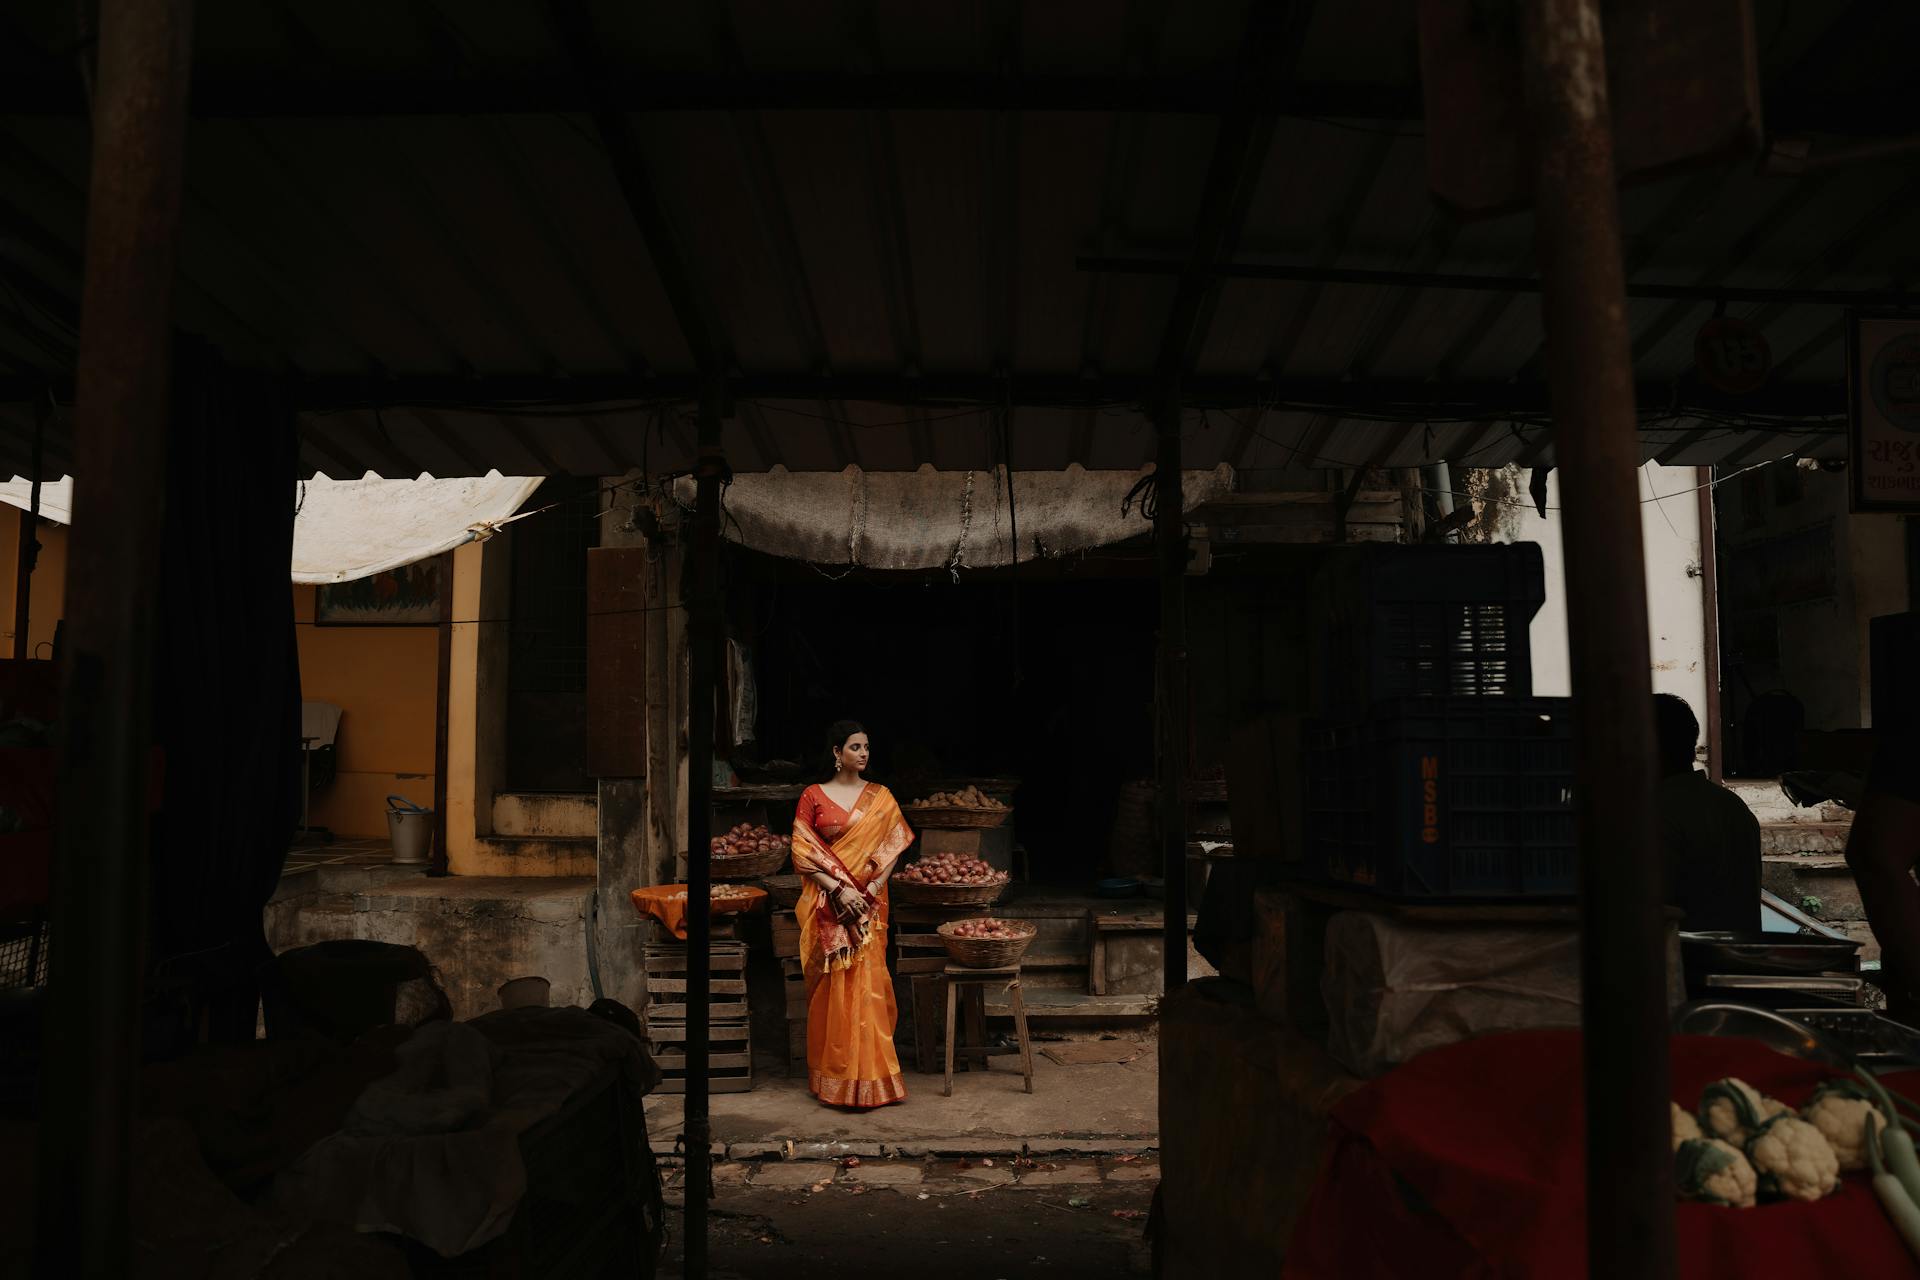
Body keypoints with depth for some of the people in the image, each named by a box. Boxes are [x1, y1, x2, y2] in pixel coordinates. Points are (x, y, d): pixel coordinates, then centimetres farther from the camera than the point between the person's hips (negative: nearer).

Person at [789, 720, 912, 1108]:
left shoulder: (880, 797, 7)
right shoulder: (813, 796, 0)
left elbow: (894, 847, 3)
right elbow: (801, 853, -4)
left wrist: (872, 889, -10)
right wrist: (838, 889, -13)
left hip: (868, 903, 2)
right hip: (827, 905, -1)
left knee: (867, 985, 0)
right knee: (832, 986, 1)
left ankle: (870, 1073, 9)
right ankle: (833, 1075, 11)